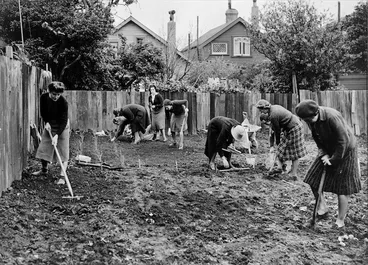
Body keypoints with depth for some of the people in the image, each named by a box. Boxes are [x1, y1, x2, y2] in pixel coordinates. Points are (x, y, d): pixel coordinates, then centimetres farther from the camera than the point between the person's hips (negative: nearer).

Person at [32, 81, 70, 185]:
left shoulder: (63, 102, -29)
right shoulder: (44, 97, -15)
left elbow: (63, 121, -29)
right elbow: (43, 112, 2)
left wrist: (56, 135, -37)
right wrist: (46, 122, -13)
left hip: (62, 127, -5)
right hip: (49, 125, 5)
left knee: (63, 151, -9)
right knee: (43, 148, 10)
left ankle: (62, 176, -9)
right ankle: (44, 169, 33)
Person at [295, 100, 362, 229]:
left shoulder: (332, 117, -32)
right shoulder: (312, 121, -10)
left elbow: (343, 141, -27)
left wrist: (333, 160, -19)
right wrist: (323, 154, -11)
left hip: (345, 150, -7)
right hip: (328, 150, 7)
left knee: (343, 188, -2)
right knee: (313, 179, 3)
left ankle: (340, 221, 10)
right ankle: (322, 207, 22)